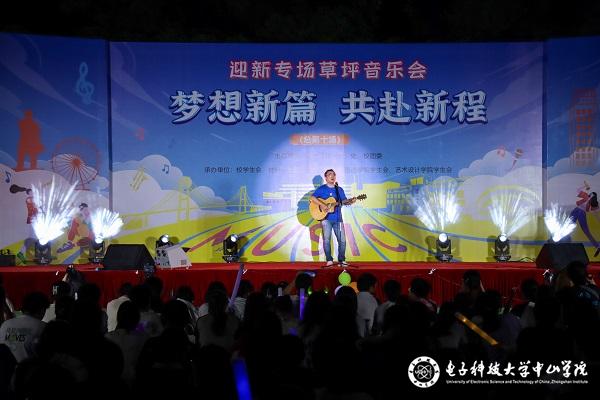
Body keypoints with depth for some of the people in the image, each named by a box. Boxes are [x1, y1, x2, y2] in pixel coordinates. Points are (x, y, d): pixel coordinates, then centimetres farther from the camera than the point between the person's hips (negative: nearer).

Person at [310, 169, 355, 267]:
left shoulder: (339, 189, 14)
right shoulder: (321, 189, 1)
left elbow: (344, 201, 10)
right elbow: (312, 198, -10)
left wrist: (350, 201, -11)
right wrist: (322, 204, -22)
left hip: (338, 218, 4)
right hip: (326, 218, -3)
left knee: (342, 240, 0)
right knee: (326, 239, -5)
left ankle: (341, 260, 9)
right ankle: (329, 260, 3)